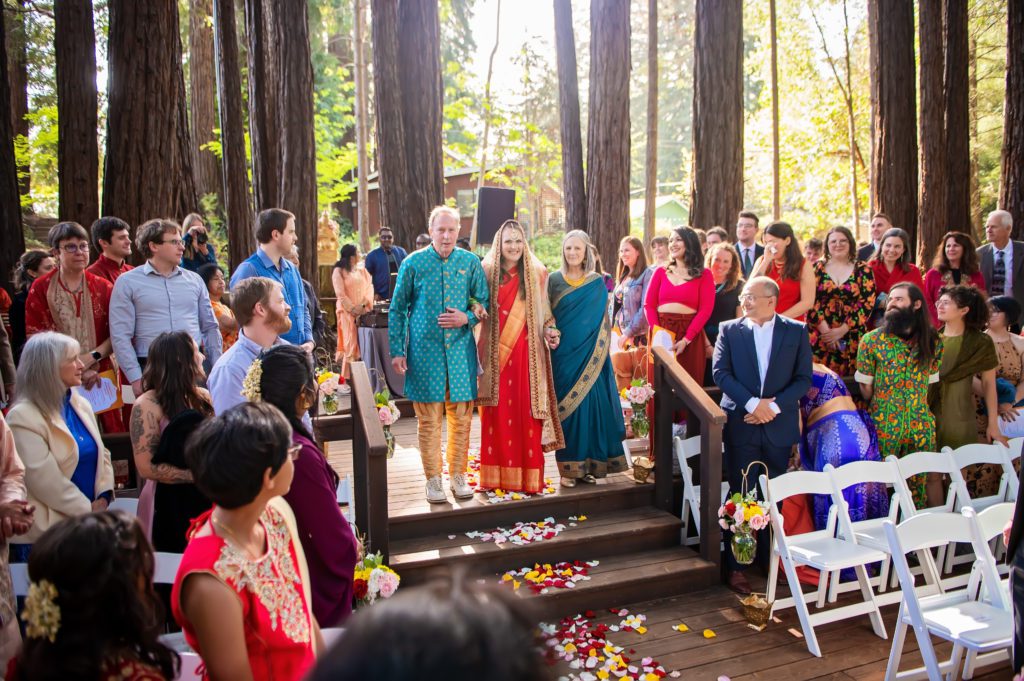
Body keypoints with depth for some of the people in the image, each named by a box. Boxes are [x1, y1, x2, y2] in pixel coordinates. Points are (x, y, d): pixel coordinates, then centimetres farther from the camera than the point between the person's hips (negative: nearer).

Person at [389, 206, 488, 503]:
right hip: (425, 351, -2)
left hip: (461, 350, 2)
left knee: (462, 417, 6)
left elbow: (484, 303, 12)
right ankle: (433, 479, 15)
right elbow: (397, 309, 5)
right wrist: (397, 351, 0)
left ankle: (458, 475, 21)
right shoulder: (413, 263, 0)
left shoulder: (471, 262, 4)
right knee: (428, 420, 2)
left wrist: (466, 318, -9)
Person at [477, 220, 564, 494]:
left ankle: (529, 477, 10)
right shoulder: (487, 273, 4)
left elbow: (544, 313, 11)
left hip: (527, 353, 0)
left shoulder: (537, 274, 5)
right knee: (497, 415, 3)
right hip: (495, 353, 0)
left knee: (527, 413, 0)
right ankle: (497, 476, 13)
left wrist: (549, 330, -7)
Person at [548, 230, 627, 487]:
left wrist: (597, 355, -4)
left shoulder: (597, 283, 7)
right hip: (563, 355, -1)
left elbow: (601, 321, 6)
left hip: (589, 356, 1)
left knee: (591, 405, 0)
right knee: (566, 406, -2)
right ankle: (569, 468, 5)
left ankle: (589, 465, 10)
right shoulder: (554, 280, 5)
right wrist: (550, 334, -16)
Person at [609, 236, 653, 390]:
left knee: (639, 380, -6)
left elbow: (646, 309, -14)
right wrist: (612, 330, 9)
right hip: (621, 335, 7)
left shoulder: (647, 274, -6)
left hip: (639, 336, -7)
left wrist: (628, 333, -15)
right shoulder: (623, 277, 18)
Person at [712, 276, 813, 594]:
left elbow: (803, 378, -1)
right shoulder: (729, 330, 1)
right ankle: (736, 565, 10)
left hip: (779, 426, 1)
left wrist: (774, 405, -14)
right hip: (741, 424, -1)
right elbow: (720, 372, -6)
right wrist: (752, 403, -16)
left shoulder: (796, 331, 2)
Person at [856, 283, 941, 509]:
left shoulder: (932, 342, 4)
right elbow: (865, 388, 1)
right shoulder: (872, 340, -4)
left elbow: (929, 382, 12)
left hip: (921, 428, 2)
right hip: (883, 428, -2)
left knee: (917, 489, 8)